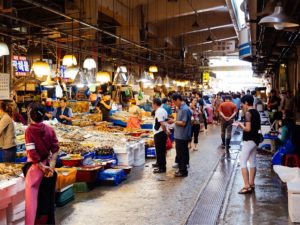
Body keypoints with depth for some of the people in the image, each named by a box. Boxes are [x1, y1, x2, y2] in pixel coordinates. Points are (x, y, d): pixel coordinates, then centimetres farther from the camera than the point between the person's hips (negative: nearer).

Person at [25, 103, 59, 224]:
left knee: (33, 194, 5)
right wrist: (51, 165, -7)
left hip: (36, 165, -4)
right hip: (48, 164, 4)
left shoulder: (29, 130, -14)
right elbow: (55, 149, -6)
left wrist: (42, 167, -10)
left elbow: (32, 153, -17)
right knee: (48, 195, 15)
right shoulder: (50, 129, -3)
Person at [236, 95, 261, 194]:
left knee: (243, 161, -7)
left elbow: (248, 128, -23)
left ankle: (247, 186, -11)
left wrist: (241, 125, -5)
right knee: (252, 162, 15)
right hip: (255, 139, 9)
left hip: (249, 140, -9)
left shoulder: (248, 113, -16)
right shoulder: (256, 112, 10)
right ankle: (251, 184, 22)